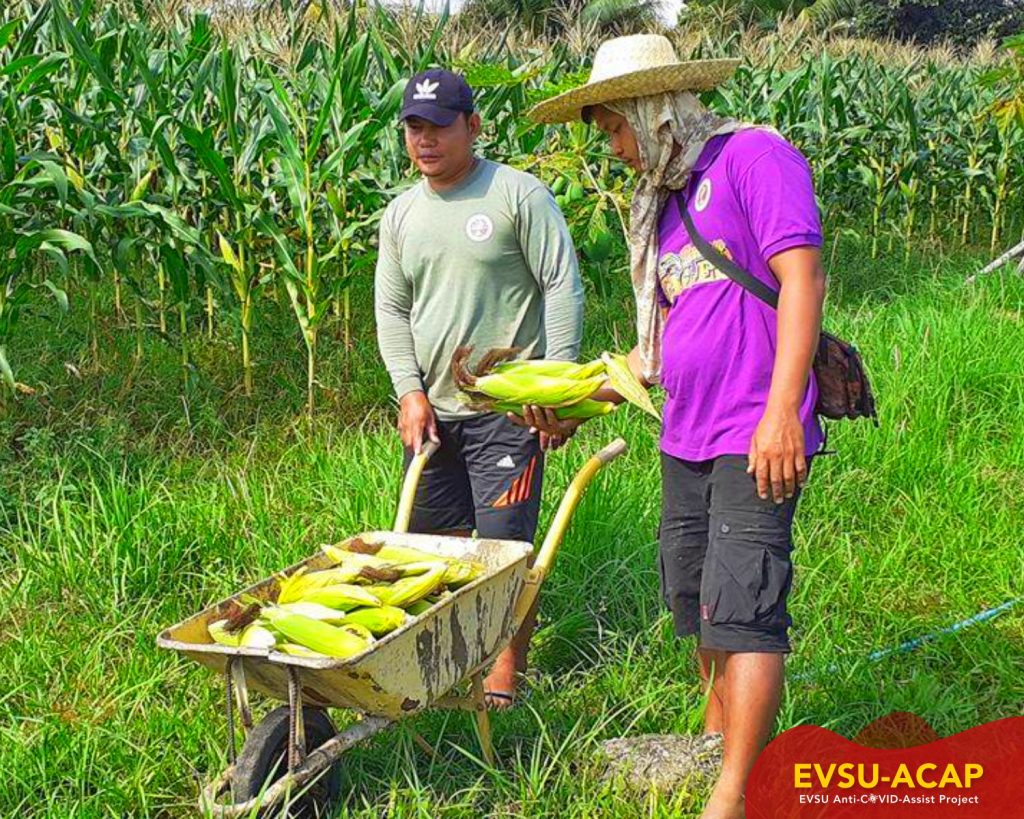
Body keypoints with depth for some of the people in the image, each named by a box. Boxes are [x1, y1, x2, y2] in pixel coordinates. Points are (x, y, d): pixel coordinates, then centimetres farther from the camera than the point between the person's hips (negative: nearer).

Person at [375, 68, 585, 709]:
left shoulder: (518, 195, -5)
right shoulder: (401, 215, 12)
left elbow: (564, 291, -6)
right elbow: (392, 311, 14)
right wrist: (410, 391, 1)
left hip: (507, 409, -6)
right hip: (431, 409, 6)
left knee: (505, 546, -6)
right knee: (432, 541, 10)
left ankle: (506, 676, 6)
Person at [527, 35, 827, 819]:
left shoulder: (753, 155, -7)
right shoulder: (662, 203, 18)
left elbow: (801, 277, -16)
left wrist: (782, 411, -23)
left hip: (758, 435, -8)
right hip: (687, 435, 8)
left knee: (743, 607, -10)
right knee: (694, 600, 12)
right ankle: (719, 738, 29)